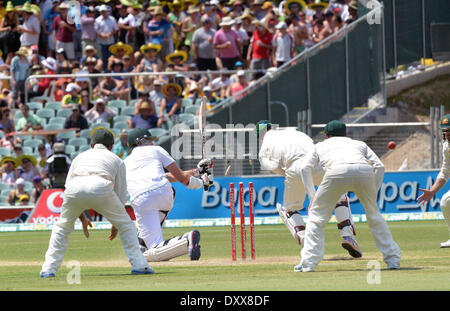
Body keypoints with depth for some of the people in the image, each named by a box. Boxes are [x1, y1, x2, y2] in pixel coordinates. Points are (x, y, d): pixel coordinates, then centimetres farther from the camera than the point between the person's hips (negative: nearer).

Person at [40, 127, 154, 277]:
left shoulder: (80, 157, 38)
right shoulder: (116, 160, 33)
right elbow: (121, 195, 28)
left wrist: (82, 216, 36)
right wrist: (116, 223, 39)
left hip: (75, 187, 2)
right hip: (101, 186, -2)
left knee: (62, 227, 25)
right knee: (125, 224, 19)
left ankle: (49, 269, 16)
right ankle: (139, 264, 12)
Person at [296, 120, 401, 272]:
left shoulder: (320, 146, 37)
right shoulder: (359, 144, 40)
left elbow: (305, 168, 20)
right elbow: (379, 166, 24)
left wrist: (312, 197, 20)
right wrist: (373, 195, 27)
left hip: (337, 170, -2)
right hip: (364, 171, 2)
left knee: (317, 215, 10)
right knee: (374, 215, 23)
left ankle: (308, 263, 1)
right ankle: (393, 258, 21)